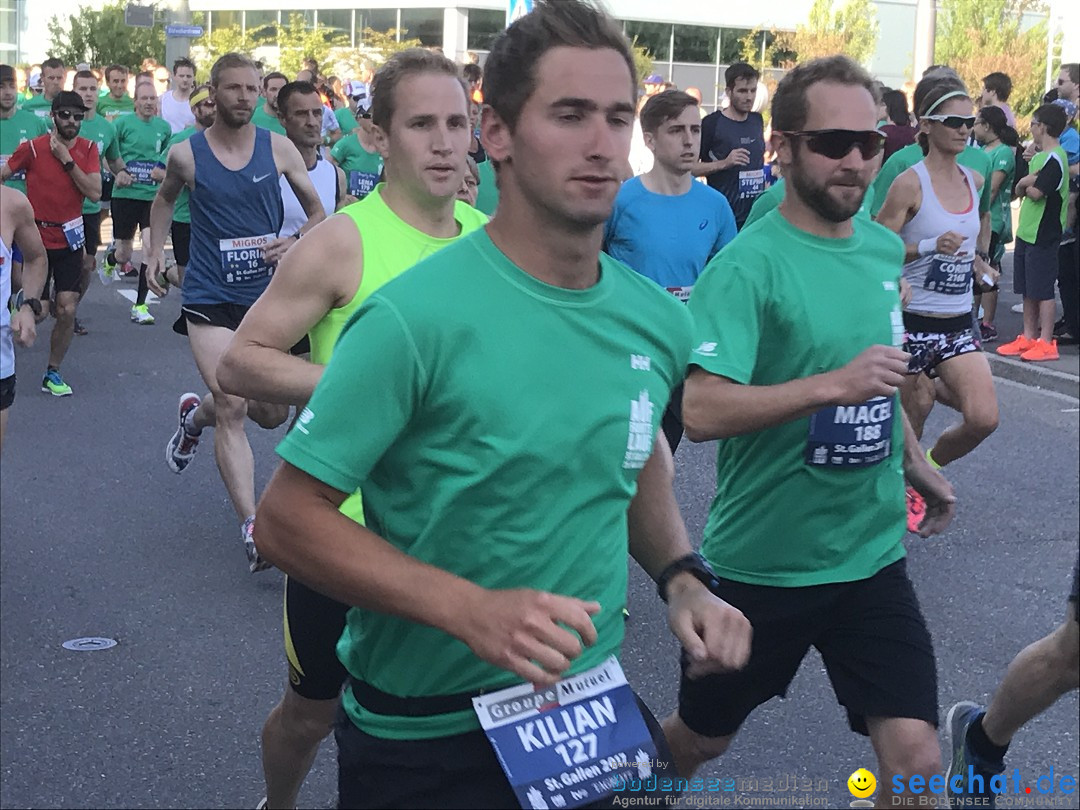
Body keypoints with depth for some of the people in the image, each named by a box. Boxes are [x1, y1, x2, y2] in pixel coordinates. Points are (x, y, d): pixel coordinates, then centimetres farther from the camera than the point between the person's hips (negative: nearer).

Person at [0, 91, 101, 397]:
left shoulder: (88, 149, -1)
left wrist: (66, 159, -17)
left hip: (69, 238, 2)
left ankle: (52, 373, 12)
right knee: (35, 311, 1)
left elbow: (95, 192, -12)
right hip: (37, 237, -2)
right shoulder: (32, 148, -8)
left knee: (67, 311, -4)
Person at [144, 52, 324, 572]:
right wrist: (156, 250, 9)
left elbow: (318, 212, 8)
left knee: (271, 414, 12)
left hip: (267, 294, 3)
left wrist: (296, 243, -11)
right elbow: (164, 199, 20)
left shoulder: (279, 149, -1)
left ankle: (194, 415, 44)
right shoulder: (186, 154, -2)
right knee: (232, 410, -15)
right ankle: (252, 529, -14)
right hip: (211, 299, -3)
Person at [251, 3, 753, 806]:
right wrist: (470, 610, -27)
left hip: (595, 705, 5)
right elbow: (287, 519, -17)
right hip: (425, 737, -5)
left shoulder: (659, 321, -3)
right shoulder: (416, 317, -20)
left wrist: (681, 578, 0)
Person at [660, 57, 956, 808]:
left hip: (872, 555, 5)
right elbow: (701, 411, -28)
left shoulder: (885, 249, 4)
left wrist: (915, 461, 23)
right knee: (700, 739, 17)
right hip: (760, 562, -4)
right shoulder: (747, 265, -18)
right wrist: (832, 385, -34)